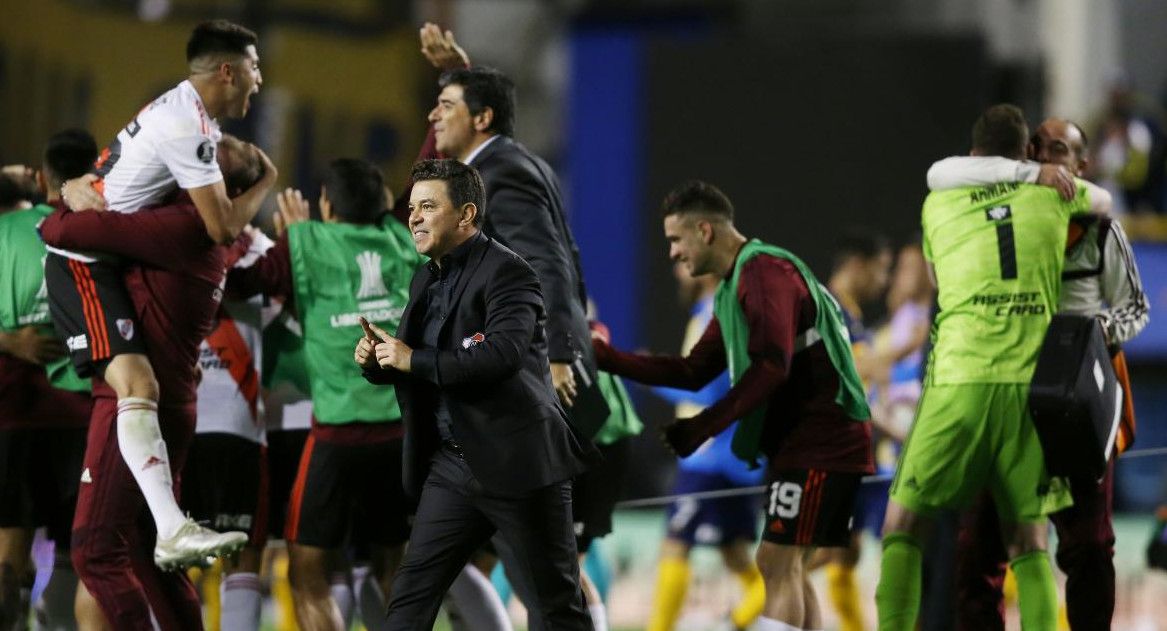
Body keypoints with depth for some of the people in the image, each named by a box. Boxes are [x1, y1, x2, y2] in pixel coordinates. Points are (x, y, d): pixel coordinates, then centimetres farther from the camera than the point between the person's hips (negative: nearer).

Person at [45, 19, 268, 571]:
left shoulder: (183, 109, 13)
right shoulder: (188, 127, -19)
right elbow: (223, 228, -18)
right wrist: (263, 187, 0)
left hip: (102, 260, 11)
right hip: (86, 263, -11)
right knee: (137, 385, -25)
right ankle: (172, 533, -39)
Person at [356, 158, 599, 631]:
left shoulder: (507, 273, -12)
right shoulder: (426, 281, 15)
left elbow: (505, 353, -27)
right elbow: (410, 368, 23)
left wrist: (415, 360, -22)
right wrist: (375, 361, -1)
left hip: (518, 466, -8)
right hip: (451, 464, 8)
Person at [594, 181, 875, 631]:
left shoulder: (765, 272, -13)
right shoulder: (733, 288, 20)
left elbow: (771, 367, -23)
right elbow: (695, 372, 20)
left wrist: (704, 426, -20)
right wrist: (610, 359, 14)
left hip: (820, 442, -10)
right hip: (799, 442, 10)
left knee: (778, 563, -13)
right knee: (787, 570, 10)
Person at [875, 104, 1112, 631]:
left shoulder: (938, 203, 11)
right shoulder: (1050, 189, 12)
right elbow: (1103, 201, 35)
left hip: (961, 378, -1)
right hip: (1035, 383, 1)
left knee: (903, 525, 5)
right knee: (1028, 538, 10)